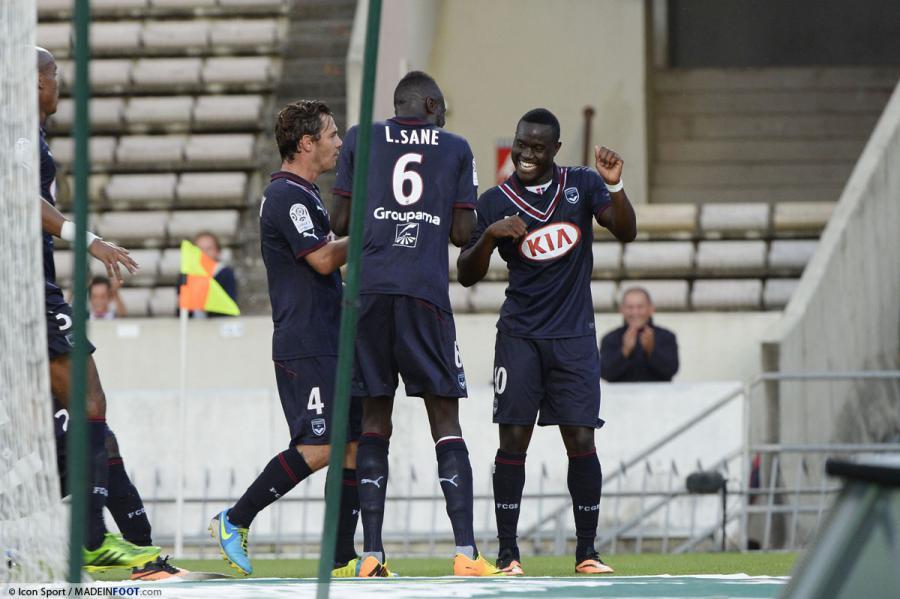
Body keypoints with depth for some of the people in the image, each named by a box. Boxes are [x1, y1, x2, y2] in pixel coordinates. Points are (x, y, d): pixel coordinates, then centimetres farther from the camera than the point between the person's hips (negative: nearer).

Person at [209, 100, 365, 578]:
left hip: (329, 343, 10)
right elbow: (322, 258, -18)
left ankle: (343, 559, 8)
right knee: (319, 447, -15)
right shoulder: (286, 195, -12)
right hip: (305, 347, -10)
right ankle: (234, 522, -6)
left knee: (355, 444, 6)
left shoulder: (304, 195, 21)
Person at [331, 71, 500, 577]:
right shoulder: (456, 149, 10)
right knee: (446, 421, 2)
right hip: (426, 291, -1)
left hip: (370, 288, 1)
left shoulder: (361, 139, 10)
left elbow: (341, 221, 7)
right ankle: (466, 551, -8)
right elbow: (463, 234, 6)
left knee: (375, 420, 6)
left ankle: (372, 553, 0)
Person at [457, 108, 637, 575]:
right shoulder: (495, 202, 1)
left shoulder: (582, 185, 5)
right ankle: (507, 552, -1)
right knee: (513, 440, -7)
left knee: (581, 442, -4)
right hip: (520, 337, -1)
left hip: (574, 336, 1)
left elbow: (625, 232, -5)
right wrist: (489, 236, -18)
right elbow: (467, 276, 1)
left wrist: (615, 186, -20)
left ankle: (586, 551, 5)